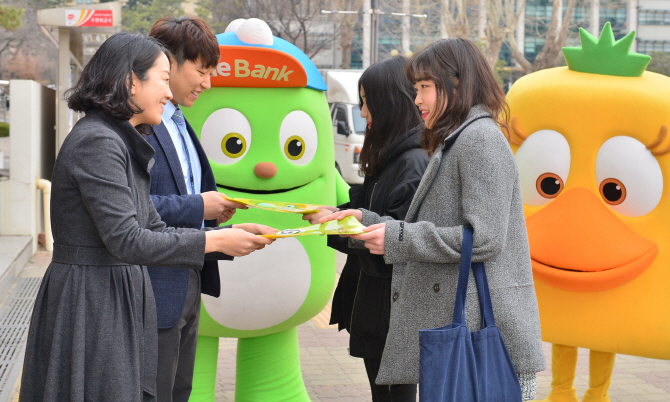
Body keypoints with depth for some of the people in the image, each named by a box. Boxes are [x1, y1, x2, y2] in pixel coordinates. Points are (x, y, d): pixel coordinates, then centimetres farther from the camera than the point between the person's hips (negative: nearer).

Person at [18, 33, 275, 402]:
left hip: (119, 301, 10)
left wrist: (232, 234, 4)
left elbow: (155, 229, 13)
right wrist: (216, 240, -16)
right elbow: (126, 241, -23)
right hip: (90, 305, -10)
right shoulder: (97, 142, -17)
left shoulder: (121, 143, 15)